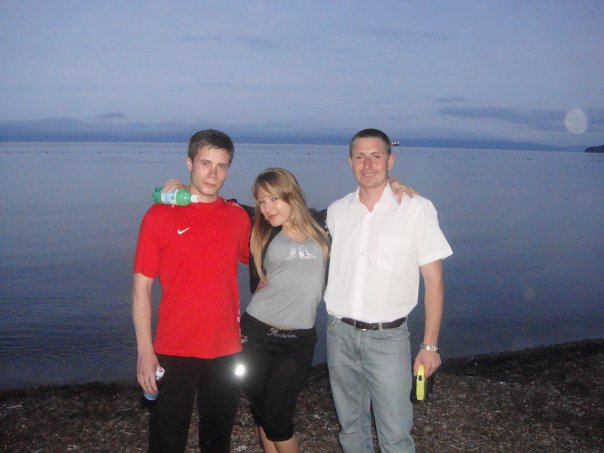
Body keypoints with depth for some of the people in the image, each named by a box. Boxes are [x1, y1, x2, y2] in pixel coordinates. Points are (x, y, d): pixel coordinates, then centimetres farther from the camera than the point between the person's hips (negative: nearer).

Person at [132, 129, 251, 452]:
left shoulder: (238, 217, 3)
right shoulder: (160, 215, -6)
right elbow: (141, 286, -6)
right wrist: (145, 351, -10)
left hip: (226, 351, 3)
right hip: (175, 352, -3)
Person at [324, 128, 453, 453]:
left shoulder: (416, 209, -9)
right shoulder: (336, 211, 3)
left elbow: (434, 280, -7)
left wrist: (430, 345, -8)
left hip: (387, 337, -4)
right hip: (340, 332, 4)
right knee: (351, 426, 17)